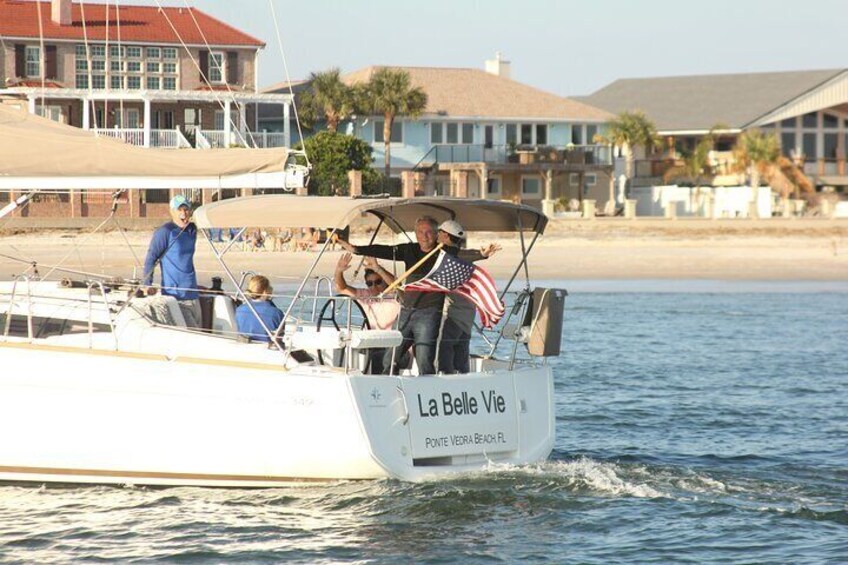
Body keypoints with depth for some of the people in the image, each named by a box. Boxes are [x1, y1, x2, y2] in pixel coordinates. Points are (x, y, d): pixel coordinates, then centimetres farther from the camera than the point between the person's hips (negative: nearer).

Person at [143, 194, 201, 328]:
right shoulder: (164, 232, -8)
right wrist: (147, 284, -17)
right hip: (174, 294, -8)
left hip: (193, 296, 8)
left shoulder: (192, 230, 13)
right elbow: (150, 258, -9)